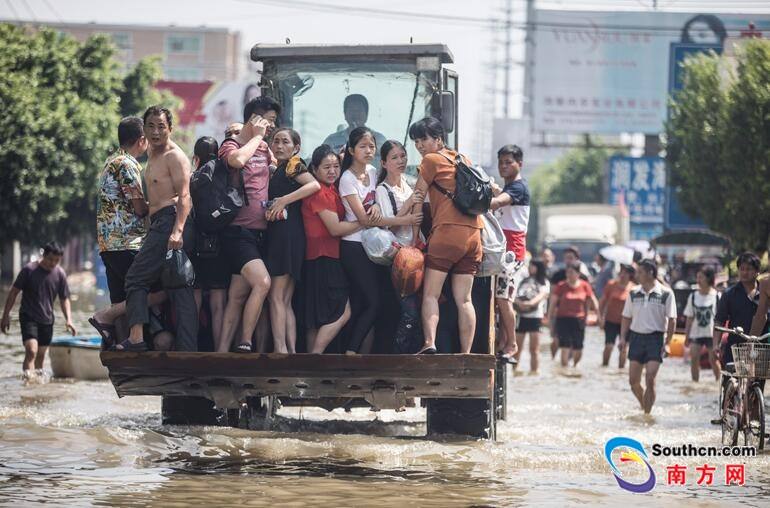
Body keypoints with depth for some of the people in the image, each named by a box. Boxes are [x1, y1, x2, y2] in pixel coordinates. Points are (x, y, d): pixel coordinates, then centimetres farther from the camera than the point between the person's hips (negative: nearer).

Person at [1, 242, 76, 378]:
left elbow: (64, 299, 7)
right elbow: (14, 292, -2)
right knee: (32, 350, -22)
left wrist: (68, 320, -7)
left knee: (41, 353, 11)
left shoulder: (60, 274, -1)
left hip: (47, 320, 4)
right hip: (28, 317, -4)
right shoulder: (29, 270, -10)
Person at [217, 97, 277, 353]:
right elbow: (237, 159, -28)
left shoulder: (264, 148, 17)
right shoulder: (230, 145, -4)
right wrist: (257, 137, -11)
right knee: (262, 282, -24)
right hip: (238, 232, -8)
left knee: (238, 297, 4)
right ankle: (244, 344, -17)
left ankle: (222, 351, 4)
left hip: (259, 232, 8)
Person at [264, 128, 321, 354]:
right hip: (277, 236, 9)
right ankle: (291, 350, 5)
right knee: (285, 301, 7)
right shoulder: (278, 170, 21)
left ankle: (280, 349, -15)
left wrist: (284, 200, -23)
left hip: (287, 232, -9)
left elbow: (314, 185, -21)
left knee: (276, 296, -11)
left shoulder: (293, 166, -4)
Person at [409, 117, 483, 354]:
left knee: (430, 294, -5)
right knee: (463, 299, 4)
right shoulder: (463, 159, 20)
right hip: (473, 233, 6)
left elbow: (417, 200, 2)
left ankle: (429, 342, -24)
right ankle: (466, 353, -3)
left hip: (446, 232, -6)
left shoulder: (432, 160, 1)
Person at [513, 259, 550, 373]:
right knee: (517, 347, 1)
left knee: (534, 349, -3)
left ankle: (533, 371, -2)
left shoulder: (544, 282, 7)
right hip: (520, 315, 3)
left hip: (535, 316, -3)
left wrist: (530, 303, -29)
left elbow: (542, 295, -11)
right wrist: (519, 303, -13)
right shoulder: (524, 281, 18)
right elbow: (515, 296, 11)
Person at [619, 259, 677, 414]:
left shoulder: (665, 294, -5)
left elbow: (672, 320, -4)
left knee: (650, 380, -12)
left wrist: (667, 342, -9)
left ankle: (647, 413, -7)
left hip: (655, 338, -4)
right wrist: (623, 338, 2)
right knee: (633, 381, 5)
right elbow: (626, 318, 13)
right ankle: (644, 407, 27)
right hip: (636, 336, 4)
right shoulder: (634, 293, 7)